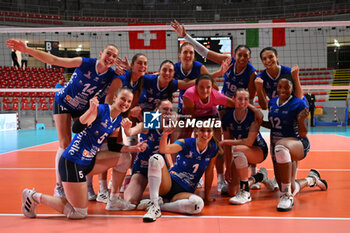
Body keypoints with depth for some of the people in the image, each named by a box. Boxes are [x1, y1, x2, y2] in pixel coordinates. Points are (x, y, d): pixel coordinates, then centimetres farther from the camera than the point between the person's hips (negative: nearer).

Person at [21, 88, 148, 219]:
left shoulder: (118, 120, 9)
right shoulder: (101, 109, -16)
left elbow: (110, 145, 16)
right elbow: (76, 128, -29)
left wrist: (133, 148, 8)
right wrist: (91, 110, -45)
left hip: (88, 161, 8)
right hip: (72, 162, -8)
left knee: (124, 157, 4)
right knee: (80, 213, -3)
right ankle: (34, 197, 9)